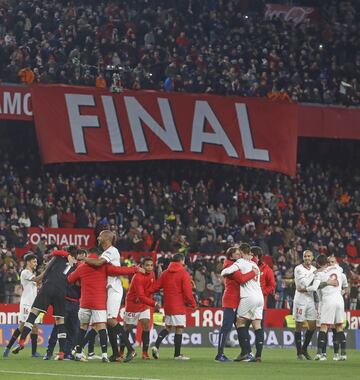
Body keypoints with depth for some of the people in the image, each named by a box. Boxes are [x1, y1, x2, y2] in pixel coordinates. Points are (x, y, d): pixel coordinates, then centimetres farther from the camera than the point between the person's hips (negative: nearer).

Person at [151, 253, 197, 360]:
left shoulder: (165, 273, 9)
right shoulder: (184, 274, -8)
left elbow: (155, 287, 7)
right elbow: (187, 292, -14)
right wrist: (193, 304, -3)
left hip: (167, 306, 6)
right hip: (179, 306, -6)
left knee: (168, 327, 18)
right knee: (179, 329, -1)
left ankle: (156, 346, 0)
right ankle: (177, 354, 1)